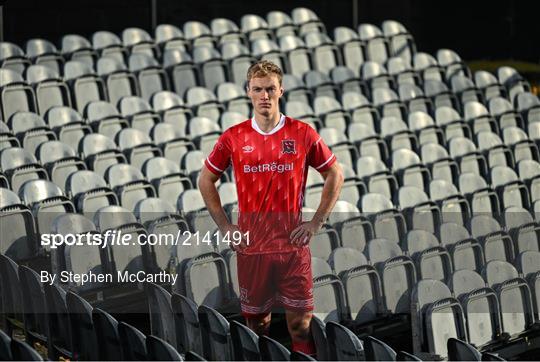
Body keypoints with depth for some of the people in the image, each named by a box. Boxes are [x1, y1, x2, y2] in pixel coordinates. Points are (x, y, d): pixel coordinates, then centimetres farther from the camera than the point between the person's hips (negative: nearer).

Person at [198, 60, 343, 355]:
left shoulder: (302, 133, -1)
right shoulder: (233, 137, 1)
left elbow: (335, 175, 9)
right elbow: (206, 180, 13)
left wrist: (317, 222, 1)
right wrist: (224, 226, 5)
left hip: (293, 244, -1)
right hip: (250, 246, 1)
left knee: (301, 324, -1)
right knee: (256, 322, 10)